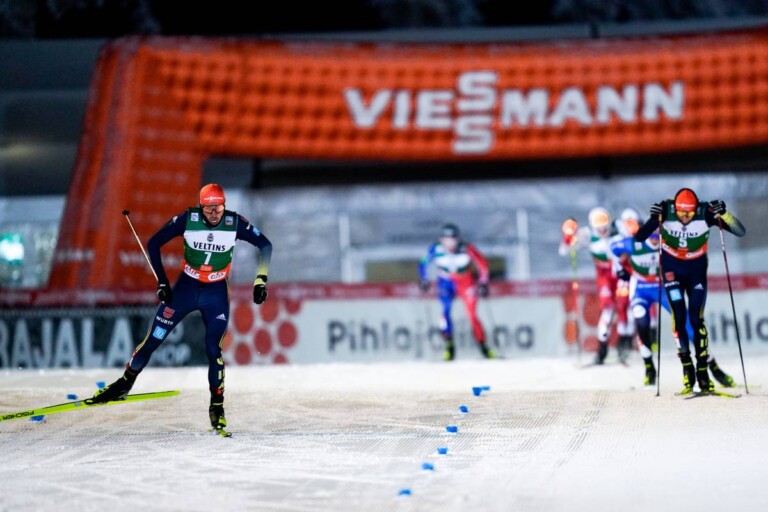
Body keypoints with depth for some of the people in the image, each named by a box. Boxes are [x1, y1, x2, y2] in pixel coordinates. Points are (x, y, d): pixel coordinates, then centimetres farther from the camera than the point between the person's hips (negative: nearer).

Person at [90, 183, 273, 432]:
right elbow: (154, 243, -9)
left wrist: (261, 280, -11)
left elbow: (265, 245, -3)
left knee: (213, 349, -8)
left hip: (217, 293, 0)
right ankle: (125, 382, 21)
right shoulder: (187, 219, -18)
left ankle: (217, 406, 6)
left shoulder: (235, 223, -16)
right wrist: (162, 282, -11)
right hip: (185, 287, 0)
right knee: (153, 339, 1)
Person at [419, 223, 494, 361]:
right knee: (445, 311, -20)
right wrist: (425, 281, -8)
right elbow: (424, 264, -4)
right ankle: (449, 347, -11)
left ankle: (484, 347, 5)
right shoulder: (436, 249, -23)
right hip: (446, 282, 1)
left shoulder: (466, 248, -28)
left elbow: (483, 264, -13)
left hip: (466, 282, -1)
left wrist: (483, 283, -12)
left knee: (472, 315, -9)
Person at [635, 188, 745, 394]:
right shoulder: (665, 212, -23)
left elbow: (741, 232, -21)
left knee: (696, 318, -7)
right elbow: (639, 238, -23)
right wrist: (654, 220, -39)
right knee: (679, 317, -9)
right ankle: (686, 366, 6)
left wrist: (724, 214, -37)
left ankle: (702, 371, 1)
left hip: (697, 270, 0)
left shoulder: (706, 213, -23)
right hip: (672, 269, 0)